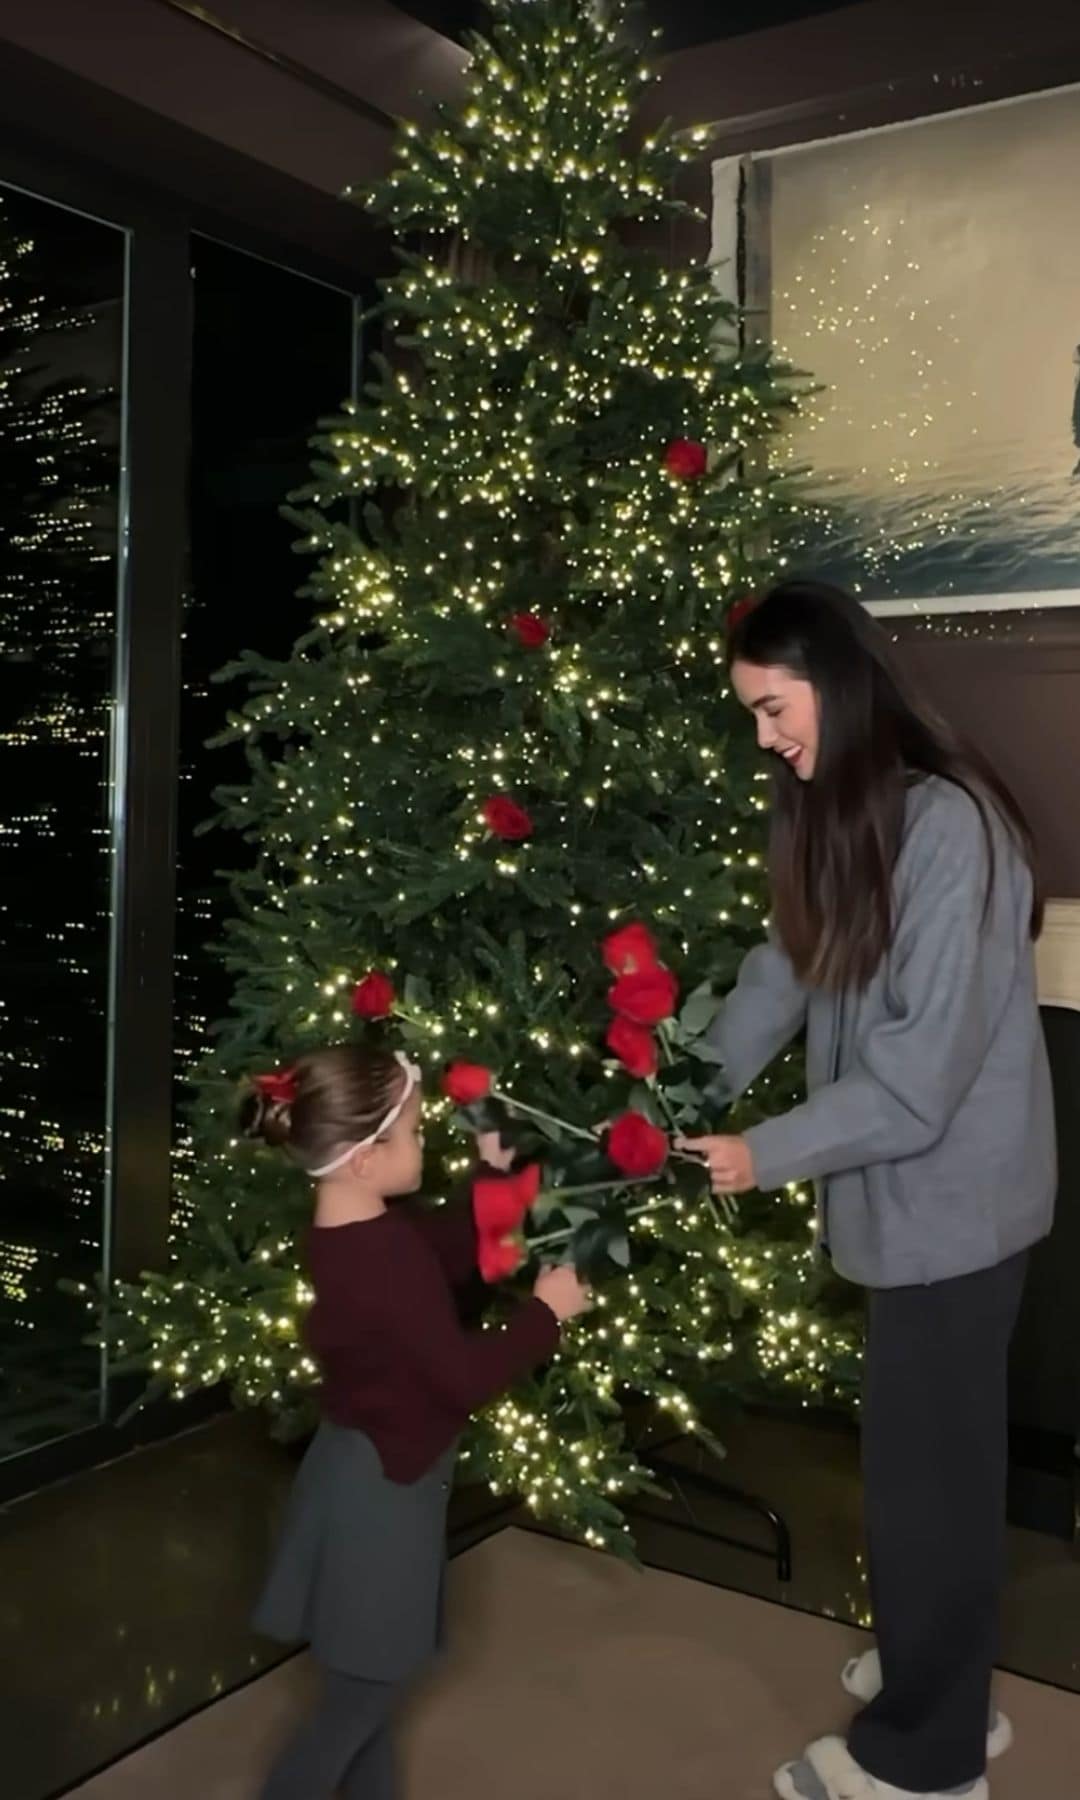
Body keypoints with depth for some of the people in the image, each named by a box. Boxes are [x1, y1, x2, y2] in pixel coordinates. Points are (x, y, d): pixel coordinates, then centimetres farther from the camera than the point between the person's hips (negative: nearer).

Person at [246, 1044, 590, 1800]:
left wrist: (493, 1174, 5)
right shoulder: (380, 1263, -32)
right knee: (360, 1696, 10)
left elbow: (449, 1252, 13)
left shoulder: (361, 1229, -2)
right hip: (379, 1489, -9)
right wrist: (545, 1312, -14)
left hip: (375, 1474, 9)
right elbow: (467, 1376, -26)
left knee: (378, 1678, 26)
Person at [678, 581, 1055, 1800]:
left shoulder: (950, 828, -24)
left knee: (923, 1461, 6)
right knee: (929, 1450, 21)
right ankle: (945, 1684, 41)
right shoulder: (838, 821, 5)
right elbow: (781, 978, 6)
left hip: (953, 1195, -8)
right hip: (904, 1190, 8)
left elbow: (922, 1073, -25)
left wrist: (769, 1154, -18)